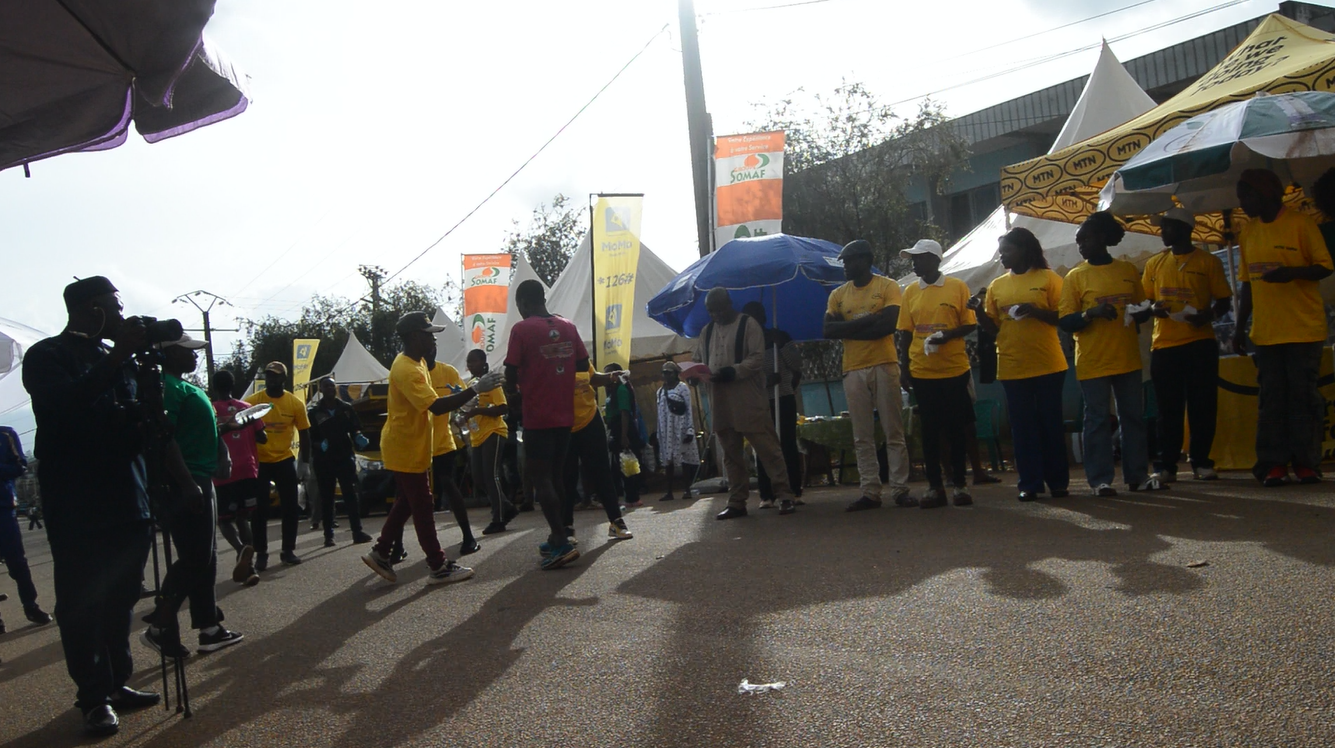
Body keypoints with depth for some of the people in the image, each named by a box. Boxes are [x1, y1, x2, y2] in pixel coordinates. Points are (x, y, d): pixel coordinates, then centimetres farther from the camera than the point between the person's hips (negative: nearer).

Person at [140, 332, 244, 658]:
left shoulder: (182, 386, 18)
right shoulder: (167, 385, -15)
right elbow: (163, 438, -24)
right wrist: (187, 483, -27)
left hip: (198, 483, 11)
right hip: (183, 486, -11)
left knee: (204, 559, 13)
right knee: (193, 559, -9)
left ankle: (209, 628, 18)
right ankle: (160, 625, 0)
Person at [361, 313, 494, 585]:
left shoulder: (416, 362, 9)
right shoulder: (406, 370, -24)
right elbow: (436, 406, -35)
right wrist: (475, 389, -34)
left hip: (411, 447, 10)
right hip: (405, 449, -10)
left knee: (406, 502, 18)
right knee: (422, 506, -3)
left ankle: (381, 553, 26)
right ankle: (439, 567, 4)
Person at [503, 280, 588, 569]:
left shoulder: (522, 330, -10)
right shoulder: (568, 327, 6)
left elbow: (511, 371, -11)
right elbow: (583, 365, 10)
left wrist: (513, 394, 8)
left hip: (537, 417, -6)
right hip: (565, 415, 6)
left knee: (539, 478, -2)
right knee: (555, 476, 15)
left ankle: (562, 542, -11)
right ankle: (556, 538, 21)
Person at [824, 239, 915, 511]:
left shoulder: (887, 287, 1)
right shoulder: (838, 295, 12)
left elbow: (889, 324, -13)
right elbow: (828, 330, -2)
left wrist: (849, 329, -8)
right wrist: (868, 320, -10)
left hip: (884, 366, -3)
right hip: (853, 370, 3)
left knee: (894, 433, -1)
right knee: (862, 437, 4)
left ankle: (900, 490, 3)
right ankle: (870, 492, 8)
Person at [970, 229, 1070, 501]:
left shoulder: (1048, 278, 1)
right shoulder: (996, 286, 11)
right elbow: (992, 327, 12)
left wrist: (1035, 311, -19)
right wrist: (979, 311, -7)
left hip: (1048, 365, -3)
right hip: (1012, 368, 3)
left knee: (1051, 424, 4)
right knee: (1022, 427, 4)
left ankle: (1058, 482, 12)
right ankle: (1029, 483, 9)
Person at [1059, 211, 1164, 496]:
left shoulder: (1128, 270, 8)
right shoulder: (1076, 276, 1)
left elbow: (1143, 310, 16)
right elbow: (1066, 322, -4)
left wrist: (1140, 312, -7)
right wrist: (1091, 313, -22)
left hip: (1127, 359, 3)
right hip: (1092, 363, -3)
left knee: (1133, 417, 8)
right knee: (1098, 420, -1)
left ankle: (1138, 475, 17)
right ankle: (1100, 479, 4)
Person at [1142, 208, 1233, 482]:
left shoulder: (1208, 261, 4)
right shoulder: (1154, 264, 12)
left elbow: (1224, 301, 4)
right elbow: (1144, 300, 16)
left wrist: (1209, 315, -17)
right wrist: (1153, 308, -7)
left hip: (1200, 344, -2)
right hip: (1163, 346, 2)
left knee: (1203, 406, 1)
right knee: (1168, 409, 3)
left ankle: (1201, 461, 11)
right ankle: (1166, 465, 7)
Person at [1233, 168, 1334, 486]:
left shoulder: (1301, 224, -4)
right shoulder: (1248, 233, 11)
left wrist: (1293, 272, -25)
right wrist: (1240, 326, 11)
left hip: (1304, 329, -4)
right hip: (1265, 332, 4)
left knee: (1303, 395, -2)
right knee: (1272, 398, 3)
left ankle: (1306, 463, 5)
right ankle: (1275, 463, 5)